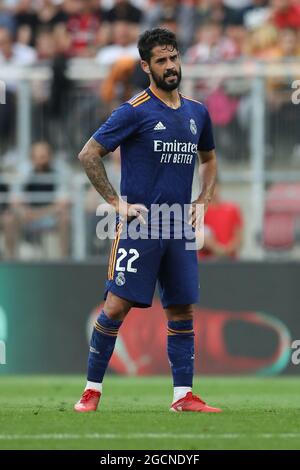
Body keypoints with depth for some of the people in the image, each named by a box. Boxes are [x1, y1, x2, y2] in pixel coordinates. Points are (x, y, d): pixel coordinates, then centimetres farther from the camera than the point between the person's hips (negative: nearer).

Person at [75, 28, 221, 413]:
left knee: (182, 310, 4)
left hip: (180, 230, 5)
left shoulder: (197, 113, 11)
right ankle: (92, 390, 1)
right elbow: (88, 155, -6)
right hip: (138, 228, -5)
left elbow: (209, 160, 28)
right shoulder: (134, 111, -7)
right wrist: (117, 204, -9)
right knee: (116, 307, -8)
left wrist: (203, 201, 12)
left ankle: (183, 395, 8)